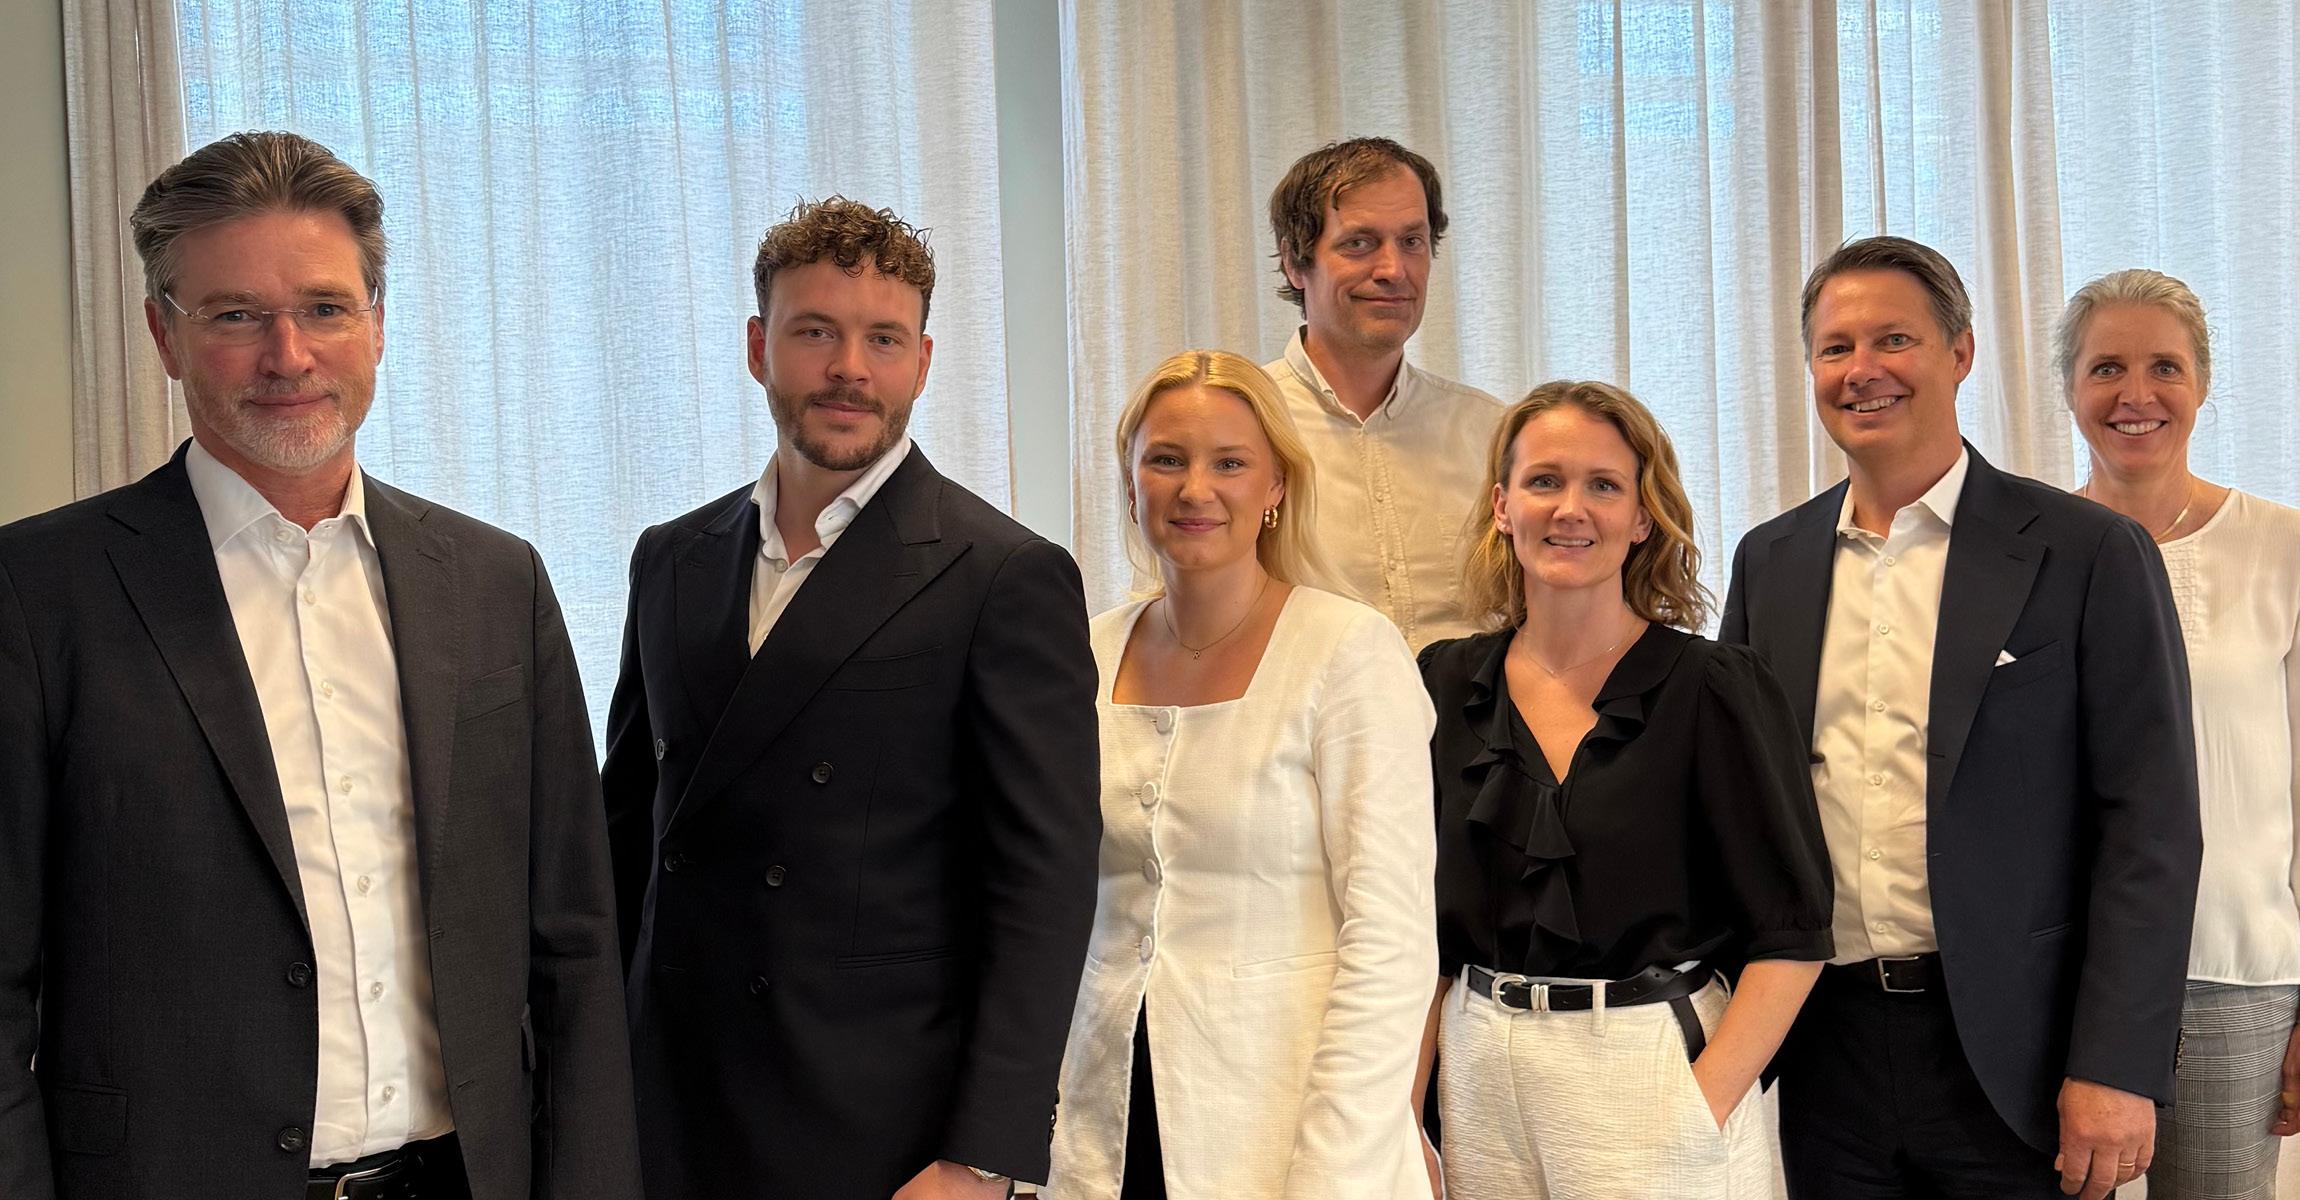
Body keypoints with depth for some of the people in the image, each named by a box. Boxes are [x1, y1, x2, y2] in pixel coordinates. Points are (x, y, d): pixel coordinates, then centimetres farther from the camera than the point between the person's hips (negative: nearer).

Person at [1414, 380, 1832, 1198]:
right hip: (1481, 1077, 4)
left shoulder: (1715, 689, -7)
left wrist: (1700, 1110, -16)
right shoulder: (1447, 686, 4)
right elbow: (1424, 926, 7)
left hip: (1651, 1075, -3)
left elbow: (1791, 934, -8)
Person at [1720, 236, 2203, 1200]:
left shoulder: (2089, 555, -3)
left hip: (2014, 1050, -4)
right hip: (1824, 1048, 4)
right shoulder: (1771, 561, 10)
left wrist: (2117, 1069, -12)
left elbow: (2151, 823, -6)